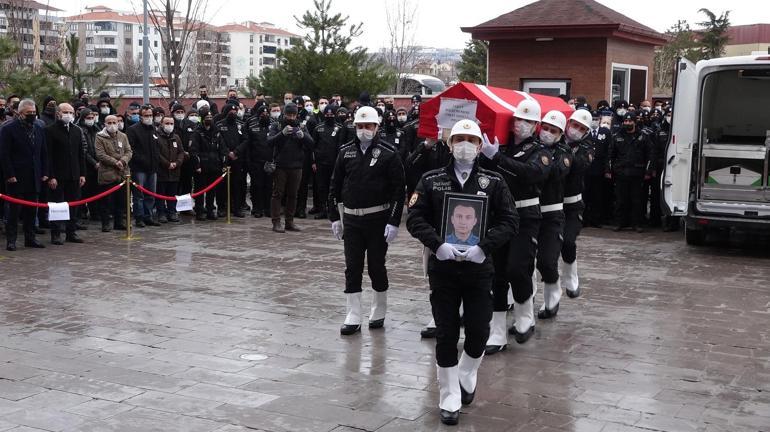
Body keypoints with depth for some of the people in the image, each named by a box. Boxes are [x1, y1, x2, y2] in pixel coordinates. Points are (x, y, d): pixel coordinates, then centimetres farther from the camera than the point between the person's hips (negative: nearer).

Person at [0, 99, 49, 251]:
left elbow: (44, 153, 15)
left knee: (31, 210, 9)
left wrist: (44, 173, 7)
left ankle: (30, 238, 17)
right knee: (14, 210, 0)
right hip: (16, 178, -5)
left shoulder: (39, 128, 12)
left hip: (34, 178, 5)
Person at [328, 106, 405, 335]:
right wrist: (334, 217, 6)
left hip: (377, 219, -3)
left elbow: (398, 190, -8)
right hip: (351, 219, 3)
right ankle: (353, 318, 9)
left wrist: (394, 222, -13)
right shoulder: (345, 152, 6)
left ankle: (378, 314, 24)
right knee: (352, 269, 3)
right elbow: (335, 185, 10)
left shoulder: (388, 154, -6)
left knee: (377, 267, 8)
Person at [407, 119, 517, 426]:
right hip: (442, 267, 0)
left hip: (479, 268, 1)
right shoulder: (431, 180, 1)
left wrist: (485, 246, -18)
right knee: (446, 334, 3)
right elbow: (415, 217, -4)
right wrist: (437, 243, -20)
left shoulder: (493, 182, 2)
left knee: (479, 331, 5)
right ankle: (449, 400, 16)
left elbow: (509, 221, -3)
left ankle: (466, 379, 36)